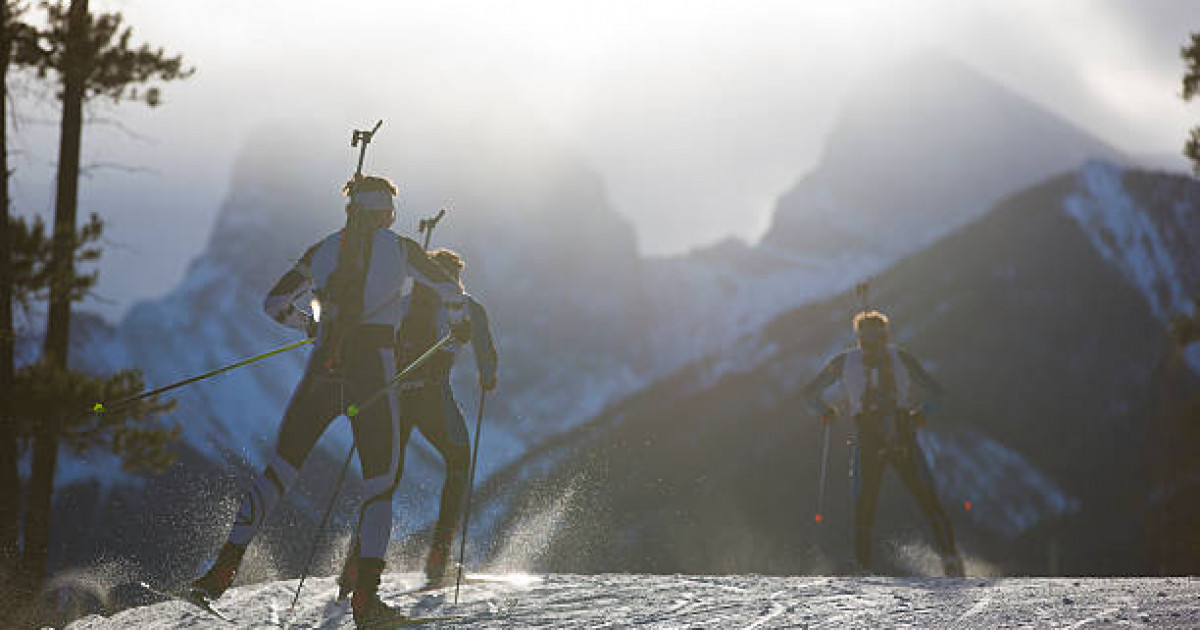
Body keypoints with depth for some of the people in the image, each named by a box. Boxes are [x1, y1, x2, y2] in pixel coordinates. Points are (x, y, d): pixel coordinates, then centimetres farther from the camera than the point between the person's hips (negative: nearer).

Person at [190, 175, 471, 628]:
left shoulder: (324, 250, 11)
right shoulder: (400, 249, 5)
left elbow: (274, 304, 12)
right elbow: (451, 291, 13)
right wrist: (458, 322, 35)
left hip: (321, 372, 2)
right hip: (373, 373, -2)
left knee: (279, 470, 12)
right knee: (379, 484, 5)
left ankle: (224, 568, 5)